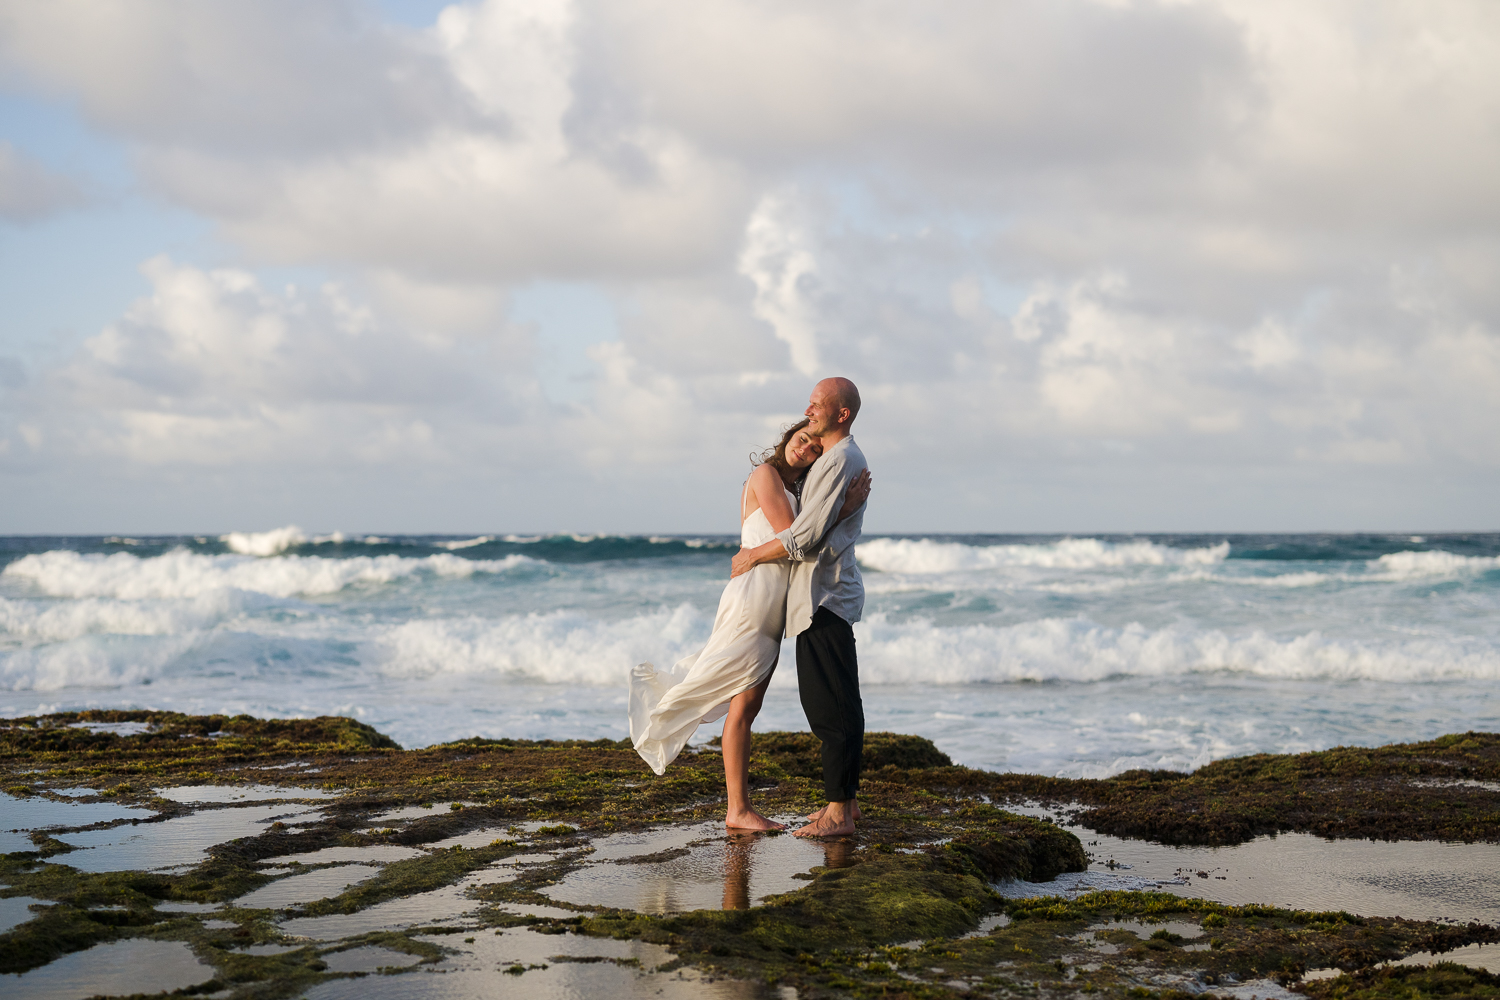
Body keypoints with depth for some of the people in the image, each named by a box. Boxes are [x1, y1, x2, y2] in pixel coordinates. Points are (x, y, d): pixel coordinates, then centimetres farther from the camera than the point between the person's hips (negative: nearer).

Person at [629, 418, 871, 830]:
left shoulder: (794, 491, 21)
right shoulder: (765, 475, -6)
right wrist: (845, 507, -15)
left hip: (771, 611, 9)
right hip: (753, 598, -9)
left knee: (748, 706, 9)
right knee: (742, 706, -7)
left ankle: (740, 808, 11)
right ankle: (738, 810, -4)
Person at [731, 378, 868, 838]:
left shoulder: (840, 461, -15)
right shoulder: (848, 459, 19)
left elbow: (805, 537, -20)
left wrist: (753, 555, -8)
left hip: (825, 594, -11)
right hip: (825, 594, 11)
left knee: (833, 705, -8)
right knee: (828, 701, 14)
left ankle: (838, 812, -6)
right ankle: (845, 800, 20)